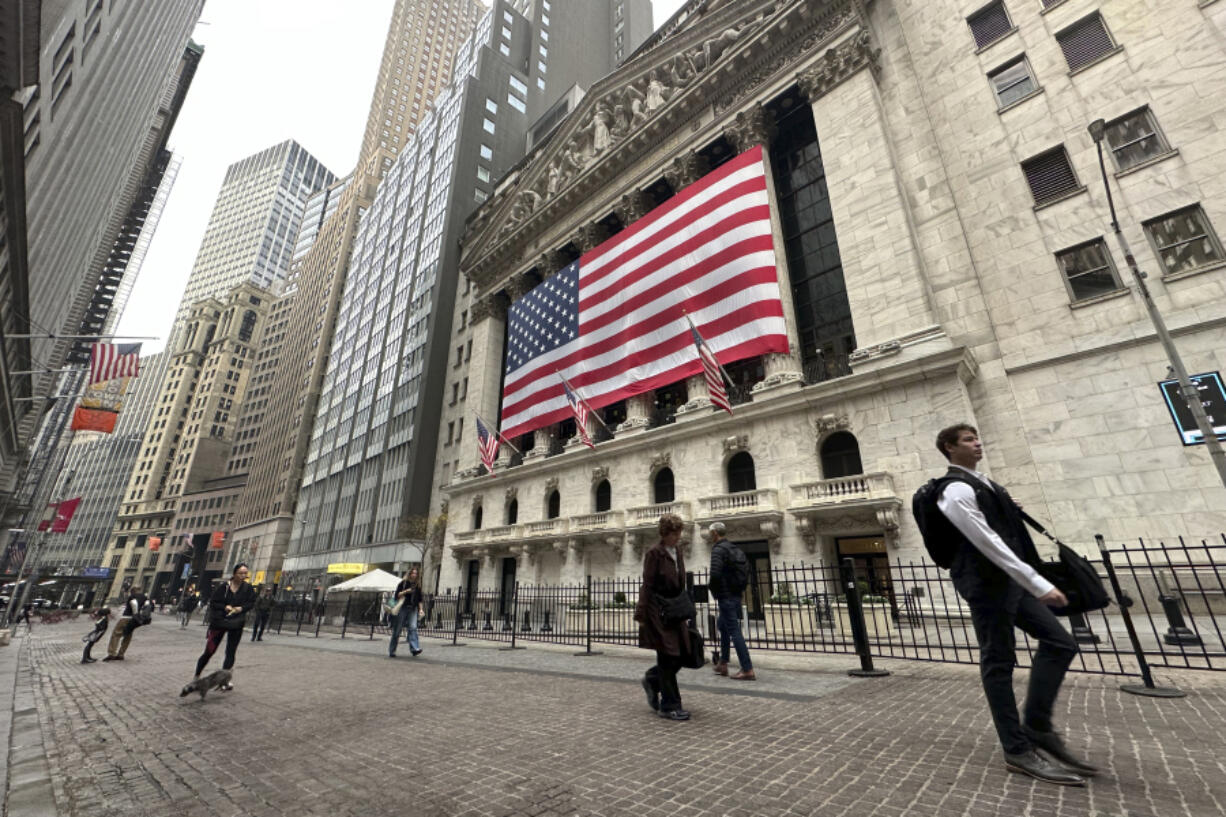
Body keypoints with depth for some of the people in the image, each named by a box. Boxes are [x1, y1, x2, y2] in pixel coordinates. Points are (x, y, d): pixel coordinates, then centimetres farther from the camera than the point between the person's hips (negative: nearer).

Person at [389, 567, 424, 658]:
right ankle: (391, 651, 18)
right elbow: (396, 595, -3)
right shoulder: (403, 583, 1)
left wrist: (420, 609, 8)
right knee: (397, 630, 5)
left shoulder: (418, 585, 11)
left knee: (413, 627, -12)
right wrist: (405, 591, -16)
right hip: (402, 608, -2)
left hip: (413, 609, 2)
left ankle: (414, 649, -19)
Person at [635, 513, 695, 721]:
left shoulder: (678, 552, 11)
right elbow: (647, 585, -13)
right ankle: (669, 706, 14)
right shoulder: (654, 553, -12)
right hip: (658, 612, -8)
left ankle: (652, 681, 31)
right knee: (668, 657, 0)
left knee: (682, 654, 8)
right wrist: (641, 615, -14)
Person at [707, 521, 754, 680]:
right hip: (737, 596, 9)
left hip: (726, 597, -9)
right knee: (722, 625, 22)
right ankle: (723, 664, 28)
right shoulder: (736, 549, 13)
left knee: (735, 632, -5)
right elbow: (746, 570, 17)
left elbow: (715, 574, -26)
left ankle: (748, 670, -3)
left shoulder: (718, 549, -14)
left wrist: (715, 593, -10)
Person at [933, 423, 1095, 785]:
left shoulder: (978, 482, 15)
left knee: (1059, 642, 10)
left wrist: (1008, 513, 12)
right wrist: (1039, 584, -23)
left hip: (1008, 578, 10)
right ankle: (1018, 751, 12)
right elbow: (987, 542, -24)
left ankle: (1036, 726, 19)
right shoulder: (956, 489, -19)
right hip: (986, 583, -10)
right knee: (998, 661, -1)